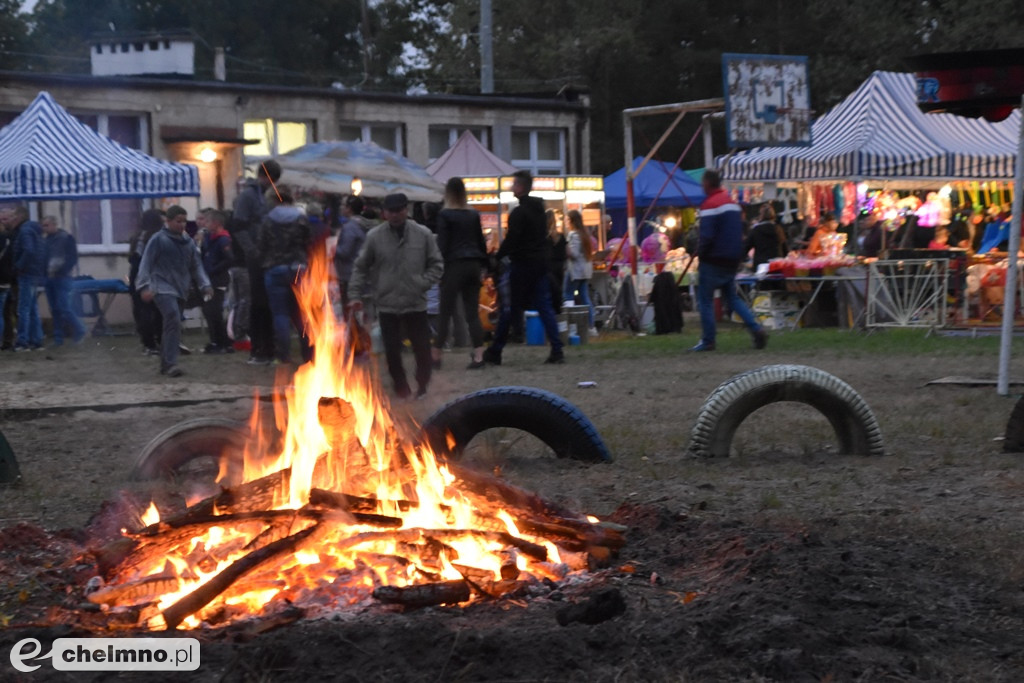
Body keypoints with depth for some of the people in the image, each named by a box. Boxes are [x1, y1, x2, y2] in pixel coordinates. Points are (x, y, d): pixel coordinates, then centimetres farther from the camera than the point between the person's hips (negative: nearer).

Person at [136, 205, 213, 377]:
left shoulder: (188, 242, 13)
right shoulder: (159, 239, -4)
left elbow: (196, 266, 14)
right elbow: (146, 264, -5)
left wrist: (205, 285, 1)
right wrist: (145, 286, -14)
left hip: (180, 290, 6)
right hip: (163, 288, -6)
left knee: (172, 326, 11)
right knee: (174, 321, -22)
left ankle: (165, 364, 21)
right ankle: (171, 364, -25)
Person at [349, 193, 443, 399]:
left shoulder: (423, 235, -3)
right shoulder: (374, 237, -3)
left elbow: (436, 265, 5)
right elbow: (361, 267, 5)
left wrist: (423, 283, -9)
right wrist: (355, 295, -1)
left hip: (416, 303, 0)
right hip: (387, 304, 0)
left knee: (422, 347, 3)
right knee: (392, 350, 5)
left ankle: (422, 385, 23)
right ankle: (401, 387, 22)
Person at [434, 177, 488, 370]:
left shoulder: (445, 215, -6)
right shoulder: (473, 215, 10)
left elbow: (442, 245, -8)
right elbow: (481, 243, 13)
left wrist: (439, 269, -5)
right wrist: (481, 265, 18)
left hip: (455, 265, -5)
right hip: (474, 265, 5)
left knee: (445, 312, 0)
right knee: (472, 313, 4)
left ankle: (436, 356, 4)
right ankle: (478, 356, -4)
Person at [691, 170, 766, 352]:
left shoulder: (709, 205, -14)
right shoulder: (733, 203, 13)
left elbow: (707, 236, -21)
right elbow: (740, 232, 16)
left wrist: (700, 252, -6)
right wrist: (737, 255, 17)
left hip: (714, 260, -8)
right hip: (733, 259, 8)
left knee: (705, 299, 1)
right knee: (732, 297, 16)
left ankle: (707, 341, 1)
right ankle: (756, 330, 2)